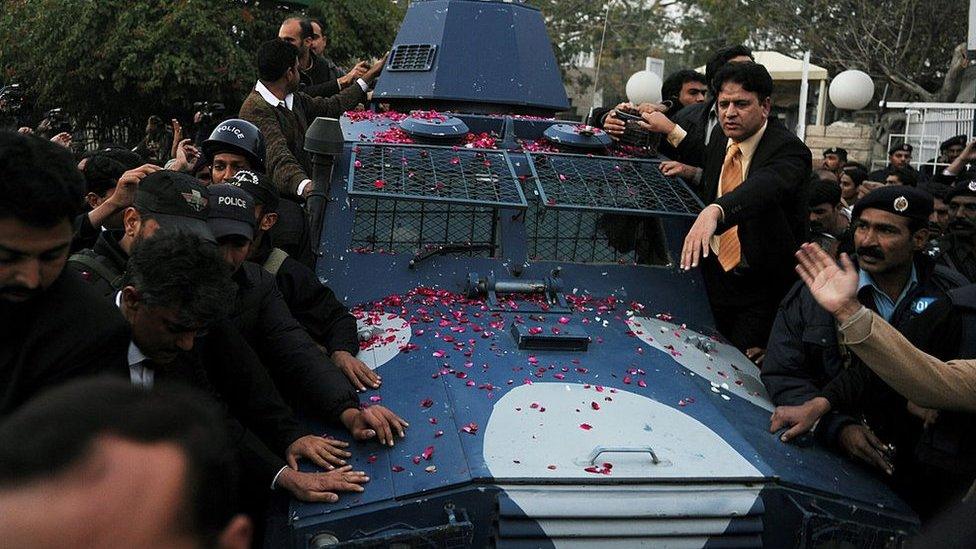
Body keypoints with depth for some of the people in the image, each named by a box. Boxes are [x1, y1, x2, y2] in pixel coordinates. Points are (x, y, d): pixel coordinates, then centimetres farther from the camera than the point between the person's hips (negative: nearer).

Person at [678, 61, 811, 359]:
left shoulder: (789, 150, -21)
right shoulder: (719, 137, 3)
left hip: (761, 290, -7)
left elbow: (765, 186, -46)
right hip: (713, 276, 7)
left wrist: (715, 212, -62)